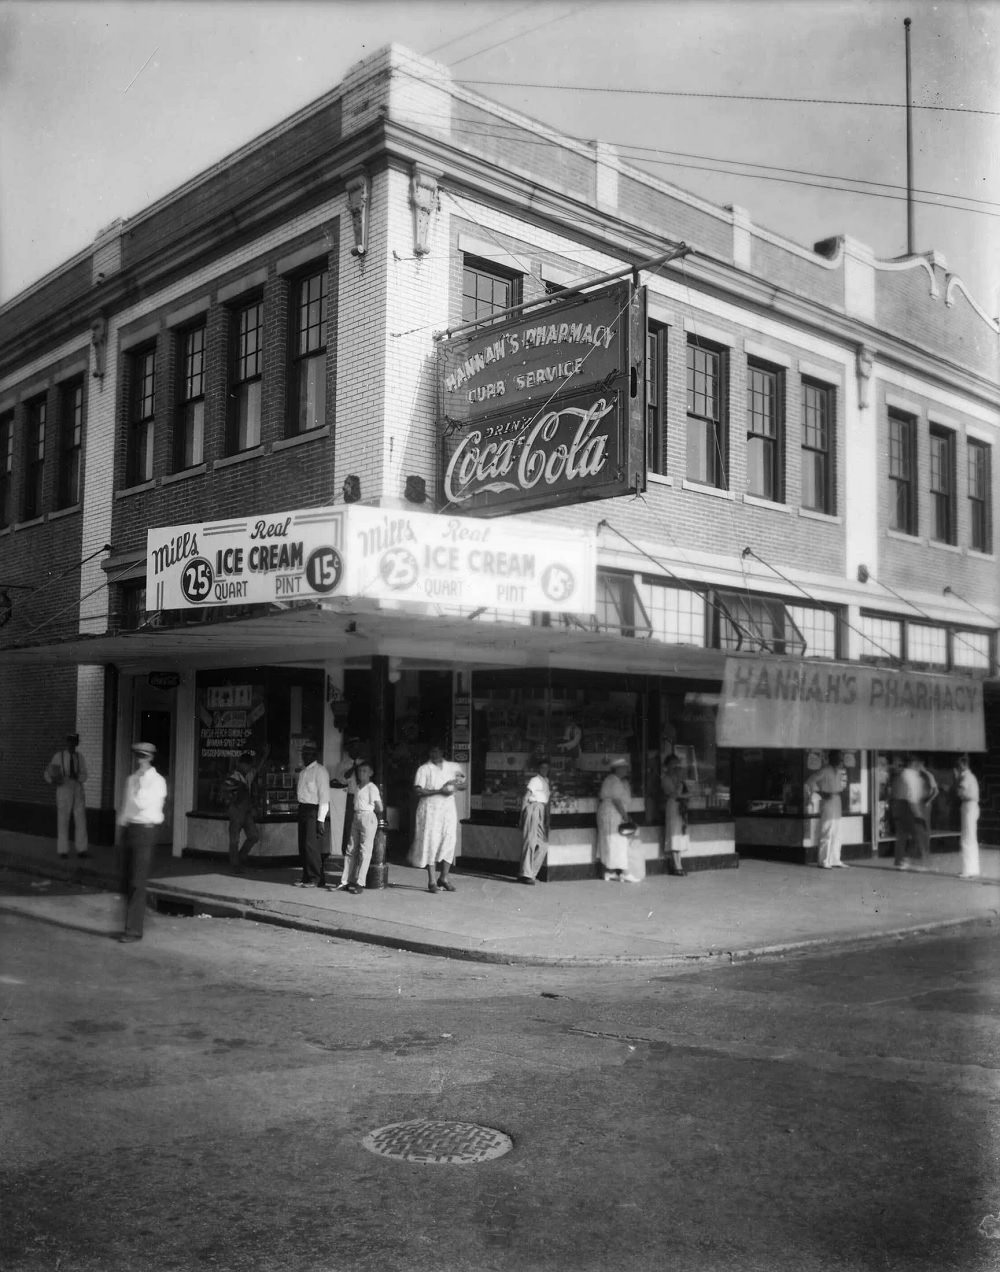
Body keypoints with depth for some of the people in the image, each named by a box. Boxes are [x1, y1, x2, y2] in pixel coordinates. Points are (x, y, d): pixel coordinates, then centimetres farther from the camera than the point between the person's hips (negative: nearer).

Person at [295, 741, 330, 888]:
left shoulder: (320, 771, -8)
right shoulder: (303, 772, 17)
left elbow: (324, 796, -12)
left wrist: (320, 819, -17)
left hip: (314, 810, -8)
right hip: (303, 809, 8)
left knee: (312, 846, -10)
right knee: (303, 846, 7)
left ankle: (315, 879, -2)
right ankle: (306, 877, 14)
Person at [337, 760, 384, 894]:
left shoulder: (372, 787, -8)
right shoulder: (358, 787, 14)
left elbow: (379, 808, -8)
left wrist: (378, 819, 5)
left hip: (368, 817, -8)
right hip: (356, 817, 8)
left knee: (365, 851, -4)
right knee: (351, 850, 7)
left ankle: (360, 883, -2)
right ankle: (345, 881, 11)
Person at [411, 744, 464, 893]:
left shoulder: (452, 767, 12)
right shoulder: (424, 769, -1)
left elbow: (462, 783, 20)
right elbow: (417, 791, -11)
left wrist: (455, 785, -4)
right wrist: (439, 791, -17)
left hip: (448, 809, 4)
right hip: (430, 810, -4)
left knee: (450, 841, -2)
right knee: (431, 843, -4)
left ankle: (444, 877, 10)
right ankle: (431, 881, 1)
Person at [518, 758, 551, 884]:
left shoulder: (546, 781, 18)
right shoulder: (535, 780, -5)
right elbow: (525, 798, -8)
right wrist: (522, 815, -11)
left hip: (543, 812, 8)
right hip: (533, 809, -8)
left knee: (543, 844, 4)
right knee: (530, 841, -11)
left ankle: (531, 872, 11)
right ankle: (526, 873, -12)